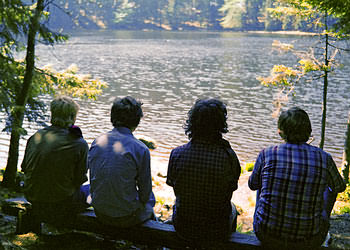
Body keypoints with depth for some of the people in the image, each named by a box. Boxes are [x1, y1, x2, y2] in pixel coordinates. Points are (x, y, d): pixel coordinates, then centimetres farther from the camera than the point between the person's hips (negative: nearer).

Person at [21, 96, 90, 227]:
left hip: (33, 200, 6)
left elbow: (24, 168, 6)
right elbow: (78, 180, -11)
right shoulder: (79, 144, -19)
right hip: (61, 205, -6)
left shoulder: (35, 137, -5)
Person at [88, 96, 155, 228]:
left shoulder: (97, 142, -4)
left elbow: (92, 178, 7)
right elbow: (145, 191, -9)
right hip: (126, 218, -5)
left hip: (100, 214, 5)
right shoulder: (140, 149, -18)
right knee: (150, 198, 28)